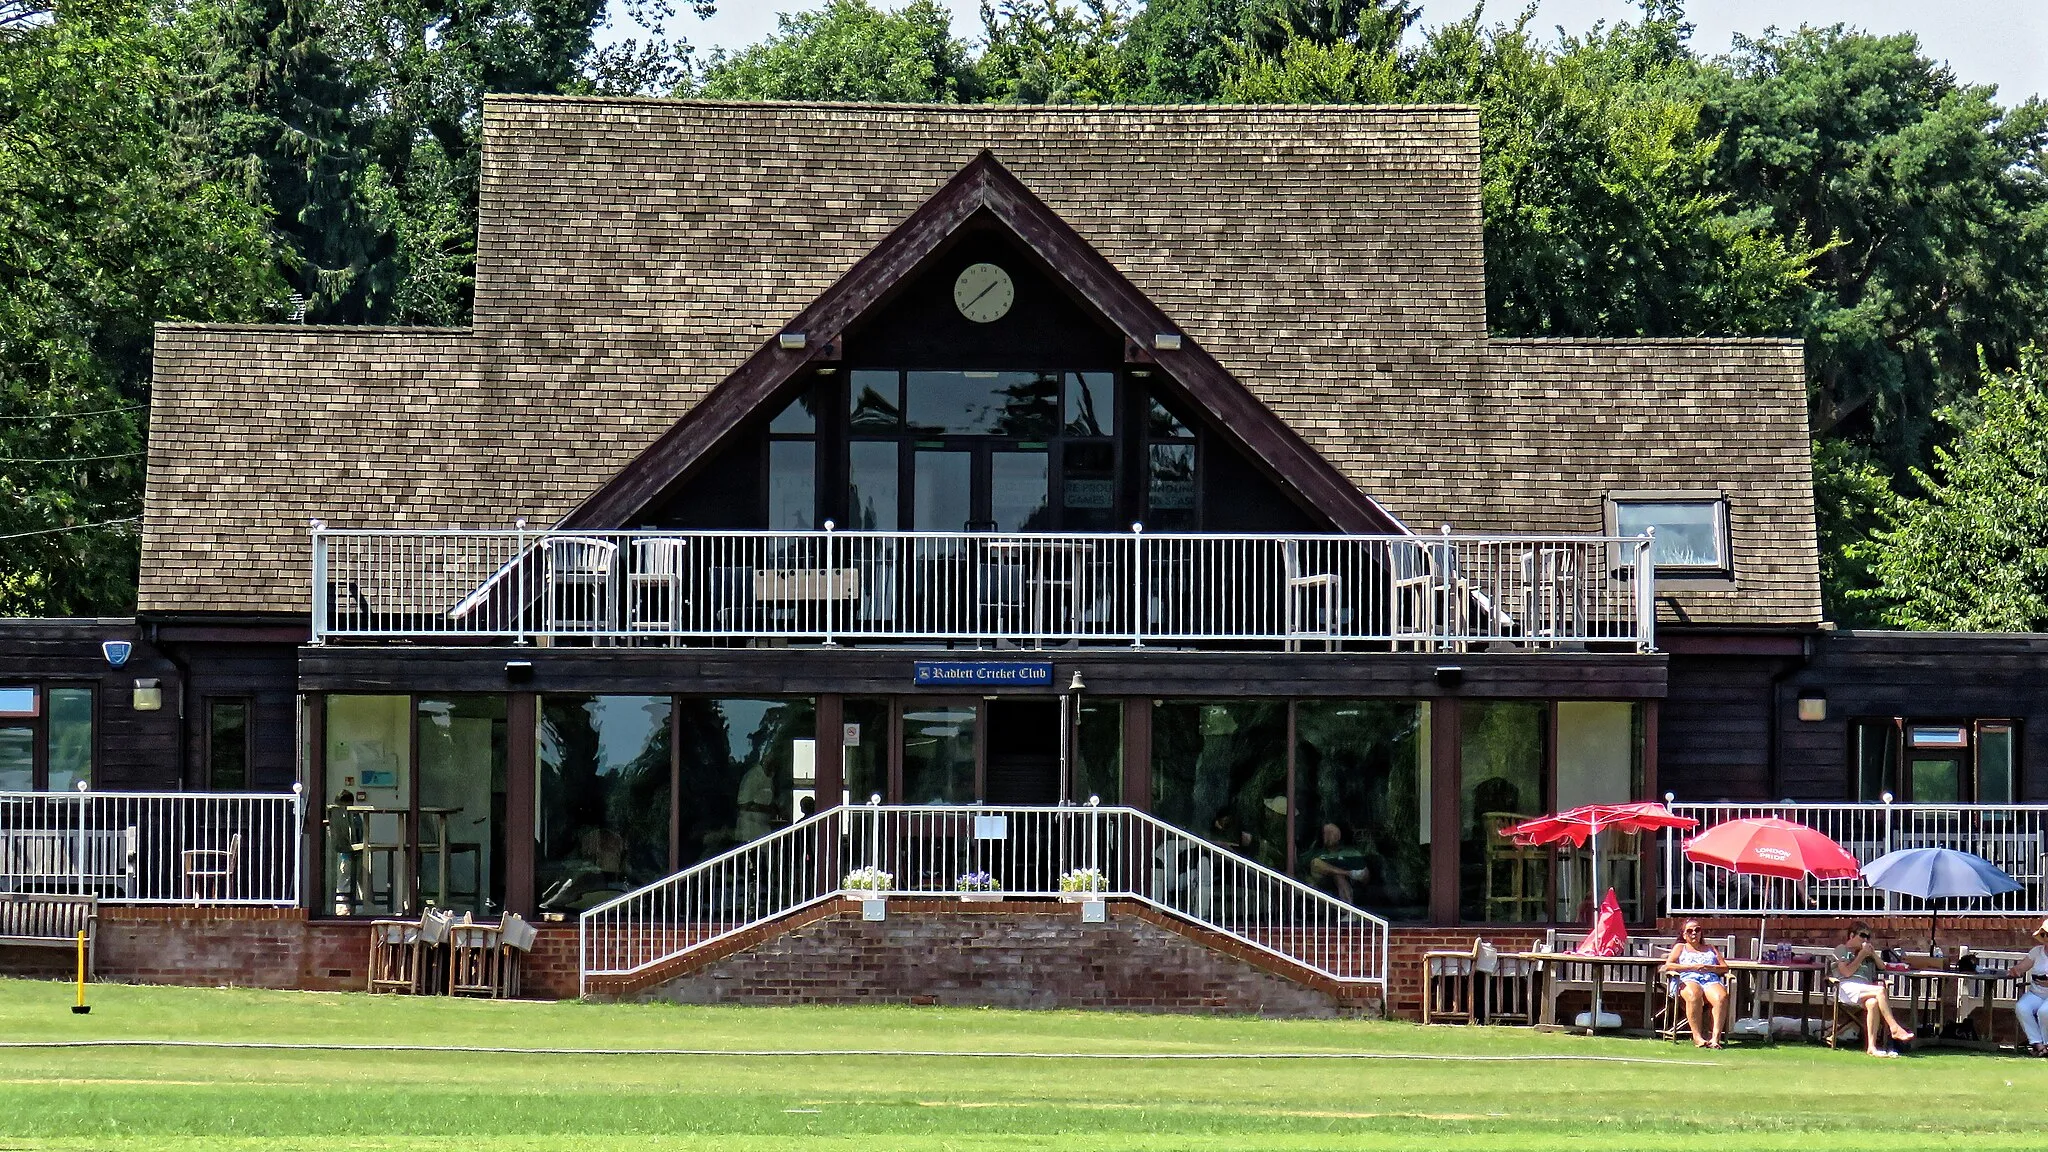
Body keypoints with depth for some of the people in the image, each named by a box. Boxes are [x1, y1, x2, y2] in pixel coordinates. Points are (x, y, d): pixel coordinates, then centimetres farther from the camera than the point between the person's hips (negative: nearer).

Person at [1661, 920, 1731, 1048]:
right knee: (1694, 995, -42)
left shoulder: (1710, 948, 34)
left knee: (1721, 997, -36)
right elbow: (1668, 966, 10)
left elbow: (1725, 968, 22)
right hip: (1689, 980, -2)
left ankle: (1716, 1037, -45)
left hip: (1711, 981, 2)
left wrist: (1709, 968, 0)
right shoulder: (1680, 947, 27)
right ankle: (1697, 1036, -44)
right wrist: (1692, 967, -1)